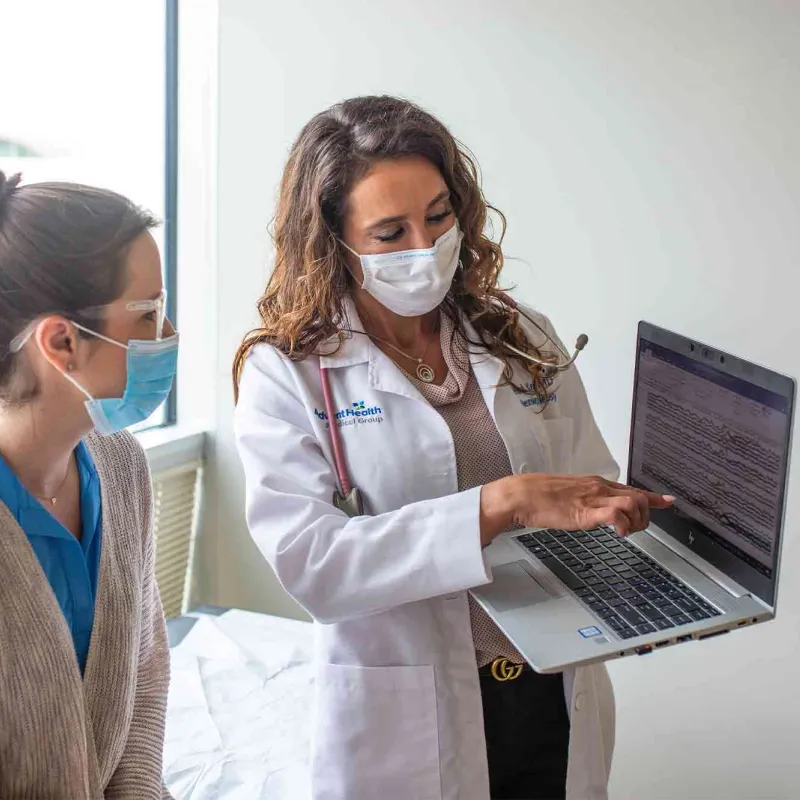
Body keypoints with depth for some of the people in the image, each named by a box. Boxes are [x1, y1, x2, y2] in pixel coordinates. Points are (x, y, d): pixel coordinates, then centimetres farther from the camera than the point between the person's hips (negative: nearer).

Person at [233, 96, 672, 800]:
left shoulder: (526, 341, 2)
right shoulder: (285, 373, -10)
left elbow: (596, 494, 4)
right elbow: (306, 559, -23)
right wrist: (500, 504, -30)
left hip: (558, 705, 4)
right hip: (406, 727, -3)